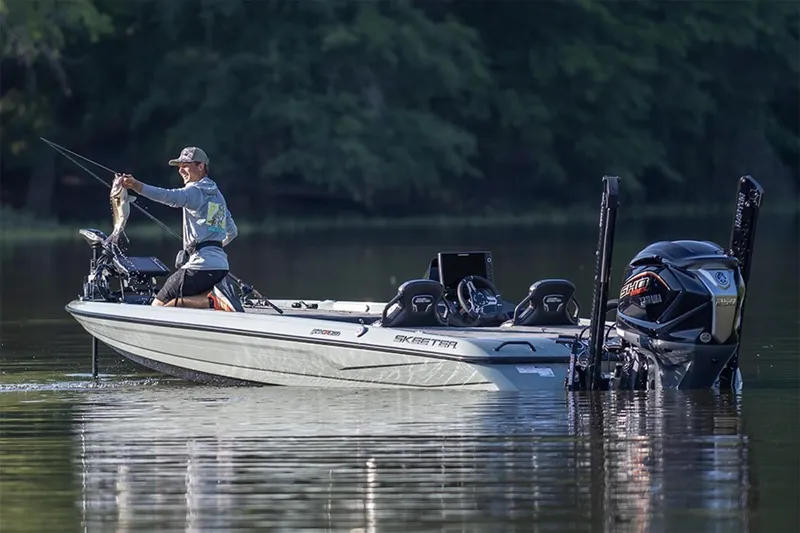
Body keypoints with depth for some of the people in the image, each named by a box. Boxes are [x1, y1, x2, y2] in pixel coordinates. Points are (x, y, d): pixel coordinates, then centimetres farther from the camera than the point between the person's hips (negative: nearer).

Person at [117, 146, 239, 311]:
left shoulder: (195, 191, -6)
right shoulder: (217, 195, 22)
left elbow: (170, 196, -27)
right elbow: (232, 232, 30)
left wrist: (136, 186, -41)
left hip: (200, 265, -9)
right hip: (221, 267, 9)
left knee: (159, 307, -6)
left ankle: (212, 300, -19)